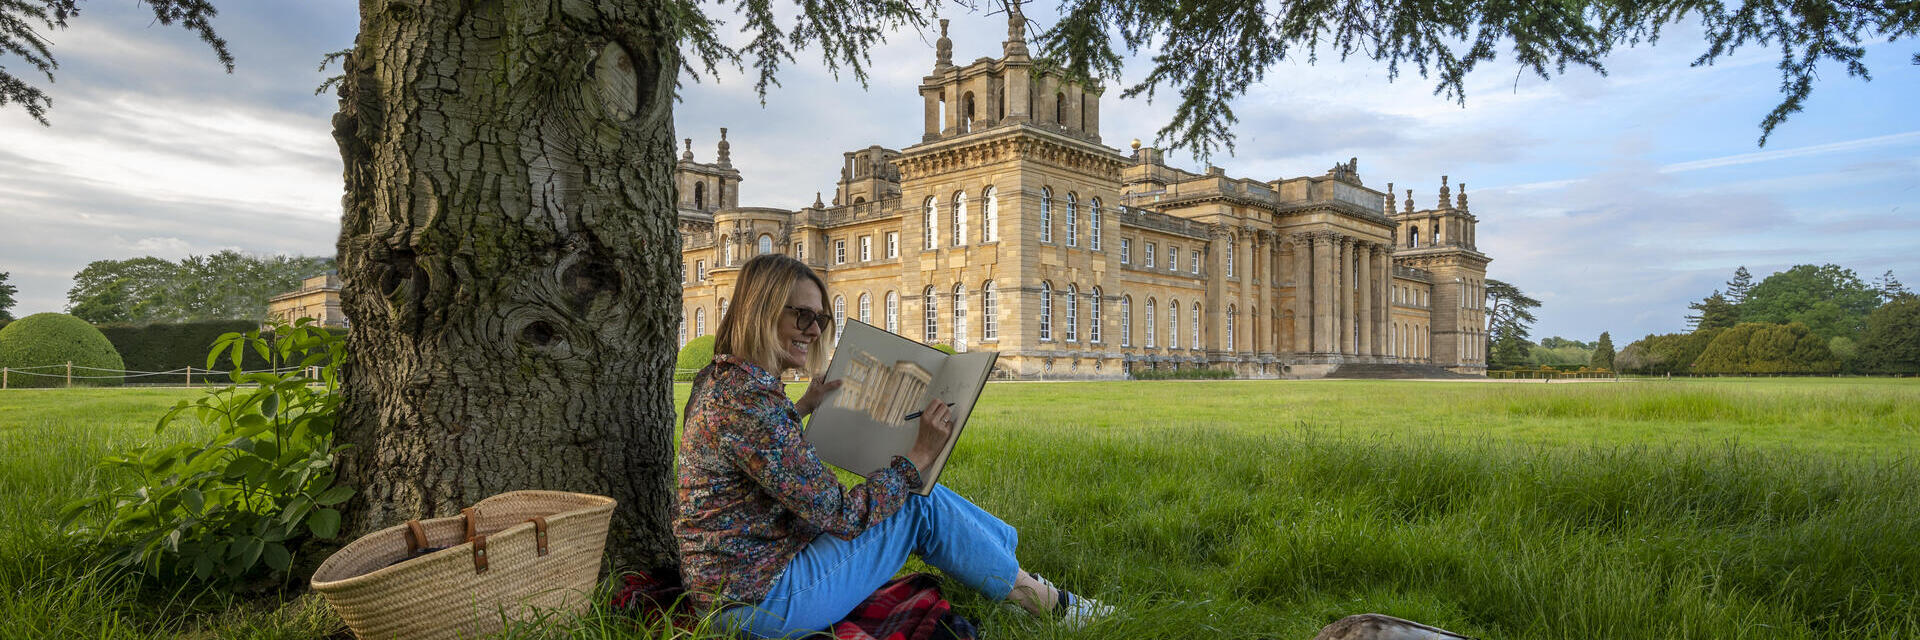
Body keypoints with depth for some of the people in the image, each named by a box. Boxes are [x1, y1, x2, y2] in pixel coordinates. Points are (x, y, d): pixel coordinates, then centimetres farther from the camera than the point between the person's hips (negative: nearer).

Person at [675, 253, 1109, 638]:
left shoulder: (720, 379, 5)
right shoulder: (749, 399, -27)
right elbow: (836, 514, -24)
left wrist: (800, 409, 18)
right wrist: (918, 456, -14)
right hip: (764, 604, -9)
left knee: (913, 492, 11)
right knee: (921, 505, -5)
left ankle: (1005, 543, 30)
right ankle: (1046, 602, 13)